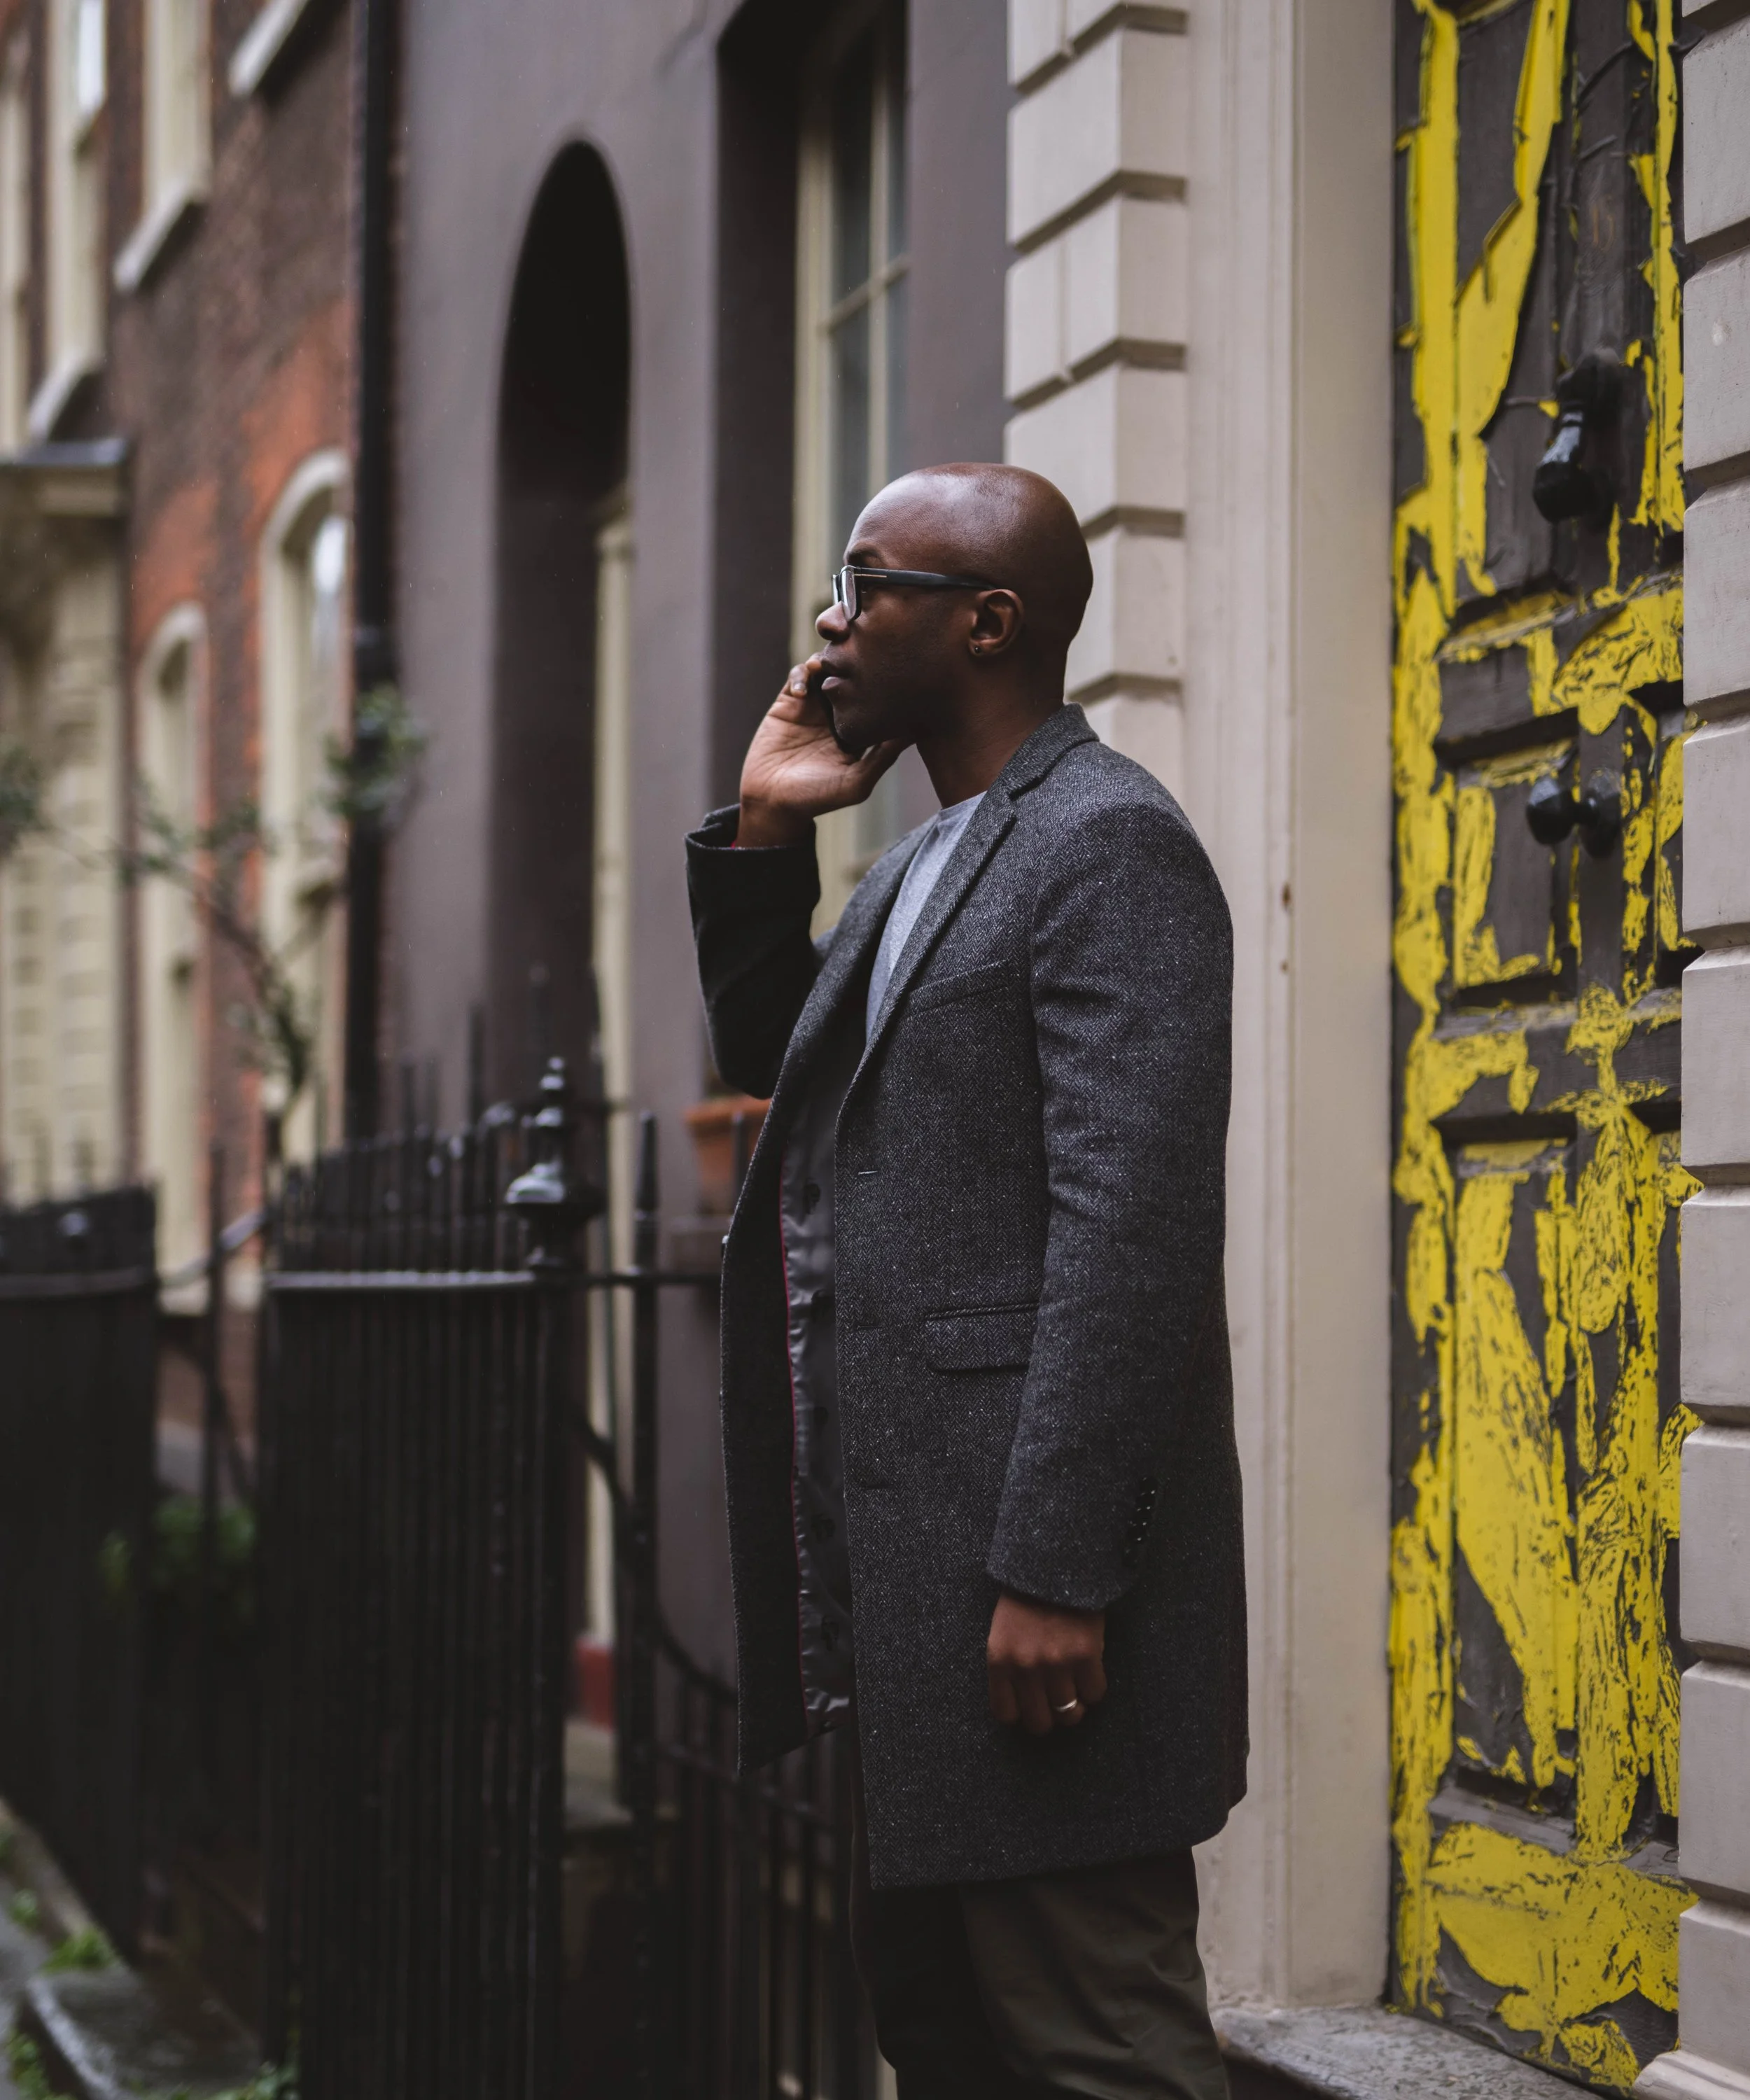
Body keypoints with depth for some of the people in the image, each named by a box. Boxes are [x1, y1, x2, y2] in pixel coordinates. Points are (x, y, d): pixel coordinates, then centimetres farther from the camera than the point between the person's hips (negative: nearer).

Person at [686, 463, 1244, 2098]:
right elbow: (767, 1058, 27)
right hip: (900, 1555, 10)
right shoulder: (931, 858, 19)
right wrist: (761, 834, 13)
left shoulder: (1110, 844, -12)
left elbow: (1131, 1230, -20)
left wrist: (1053, 1576, -24)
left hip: (1023, 1562, -10)